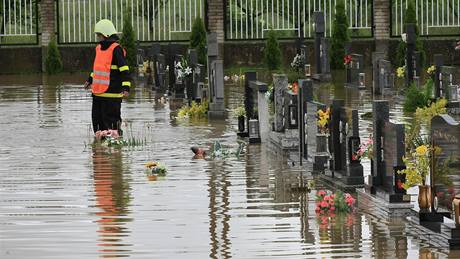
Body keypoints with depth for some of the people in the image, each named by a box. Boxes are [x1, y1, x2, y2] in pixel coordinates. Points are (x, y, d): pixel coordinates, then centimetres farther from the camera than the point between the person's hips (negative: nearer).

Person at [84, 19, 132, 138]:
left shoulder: (116, 49, -13)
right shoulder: (99, 48, 14)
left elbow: (124, 69, -18)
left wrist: (126, 87, -26)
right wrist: (90, 79, 38)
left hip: (111, 93, -9)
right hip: (97, 92, 9)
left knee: (110, 119, -4)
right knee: (97, 118, 13)